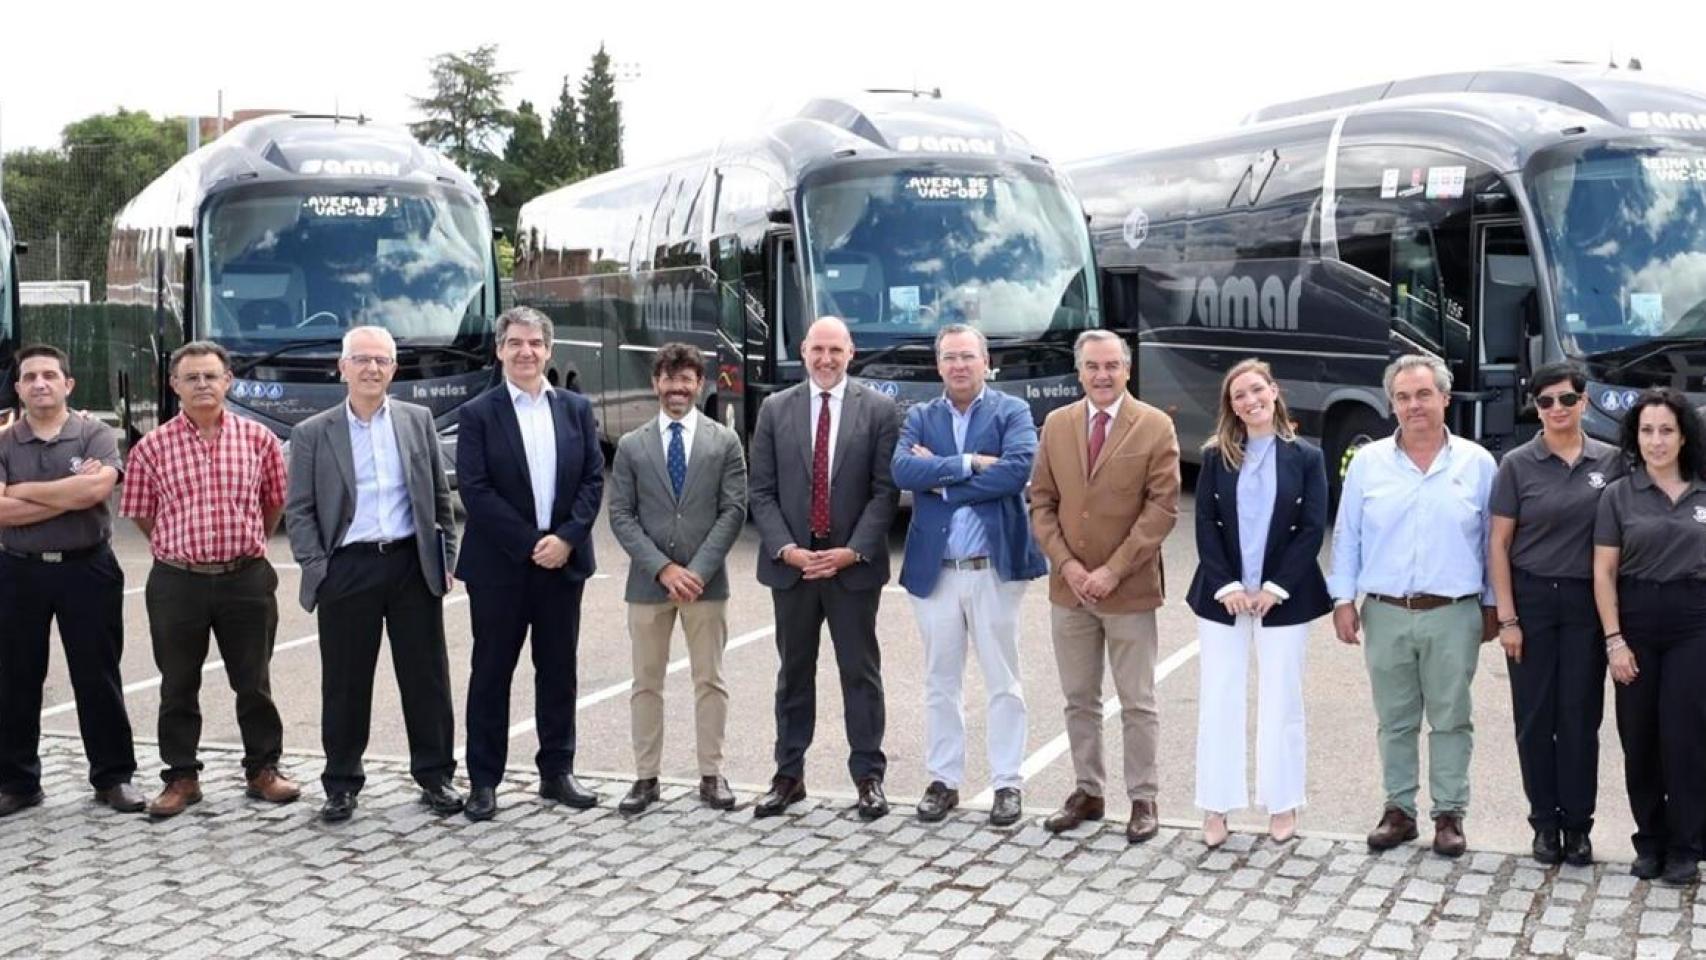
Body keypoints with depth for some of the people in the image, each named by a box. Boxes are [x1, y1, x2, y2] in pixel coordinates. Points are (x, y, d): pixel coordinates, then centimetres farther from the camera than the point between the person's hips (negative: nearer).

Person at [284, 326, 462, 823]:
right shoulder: (312, 433, 3)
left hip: (412, 565, 1)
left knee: (427, 676, 6)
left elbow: (440, 497, 11)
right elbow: (298, 511, 3)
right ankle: (341, 784, 18)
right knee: (345, 683, 5)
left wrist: (446, 558, 6)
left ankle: (435, 775, 19)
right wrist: (316, 568, -6)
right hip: (347, 571, -1)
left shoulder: (418, 420, 8)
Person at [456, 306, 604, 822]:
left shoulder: (577, 409, 8)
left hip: (563, 561, 3)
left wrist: (567, 538, -10)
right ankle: (483, 782, 12)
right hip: (499, 566, -3)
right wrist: (530, 544, -14)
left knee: (558, 670, 10)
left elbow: (594, 479, 4)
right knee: (491, 673, 4)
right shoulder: (478, 414, -3)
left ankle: (557, 772, 21)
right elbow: (475, 491, -10)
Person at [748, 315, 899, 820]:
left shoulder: (879, 410, -1)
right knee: (794, 673, 11)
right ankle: (789, 776, 19)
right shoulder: (775, 410, 5)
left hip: (853, 564, -2)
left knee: (861, 672, 5)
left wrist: (852, 551, -13)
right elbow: (762, 491, 3)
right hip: (790, 563, 2)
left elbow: (884, 490, -4)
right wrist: (786, 549, -10)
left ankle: (868, 777, 14)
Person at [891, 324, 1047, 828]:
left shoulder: (1012, 412, 0)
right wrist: (969, 463, -16)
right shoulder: (920, 417, 9)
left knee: (1003, 682, 5)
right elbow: (902, 470, -9)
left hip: (995, 567, -3)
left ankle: (1008, 783, 14)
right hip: (934, 569, 3)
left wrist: (941, 479, -13)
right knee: (940, 682, 12)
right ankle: (944, 780, 23)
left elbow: (1018, 469, -18)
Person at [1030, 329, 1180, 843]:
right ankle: (1087, 791, 25)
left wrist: (1112, 571, -15)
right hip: (1068, 588, 4)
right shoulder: (1056, 424, 6)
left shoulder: (1155, 427, -6)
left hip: (1129, 590, -4)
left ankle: (1143, 799, 16)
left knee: (1137, 703, 4)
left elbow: (1162, 507, -10)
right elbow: (1041, 502, 6)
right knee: (1079, 700, 13)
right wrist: (1067, 565, -7)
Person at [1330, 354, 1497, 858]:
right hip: (1386, 613, 1)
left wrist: (1491, 604, 6)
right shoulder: (1368, 462, 3)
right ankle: (1399, 809, 19)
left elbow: (1492, 540, 6)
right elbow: (1347, 536, 5)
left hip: (1454, 615, -1)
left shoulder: (1476, 463, 2)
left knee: (1450, 718, 5)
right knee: (1395, 720, 9)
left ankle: (1449, 814, 15)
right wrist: (1343, 599, 0)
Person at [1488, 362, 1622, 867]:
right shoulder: (1517, 464, -2)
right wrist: (1506, 617, -7)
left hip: (1587, 602, 1)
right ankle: (1545, 821, 17)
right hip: (1532, 598, -1)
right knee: (1535, 716, 4)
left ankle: (1577, 824, 15)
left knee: (1581, 715, 4)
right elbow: (1499, 544, -2)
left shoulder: (1610, 461, 3)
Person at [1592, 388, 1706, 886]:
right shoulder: (1618, 495, 2)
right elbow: (1604, 572, 0)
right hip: (1637, 620, 0)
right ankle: (1650, 841, 19)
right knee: (1639, 737, 6)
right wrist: (1614, 640, -7)